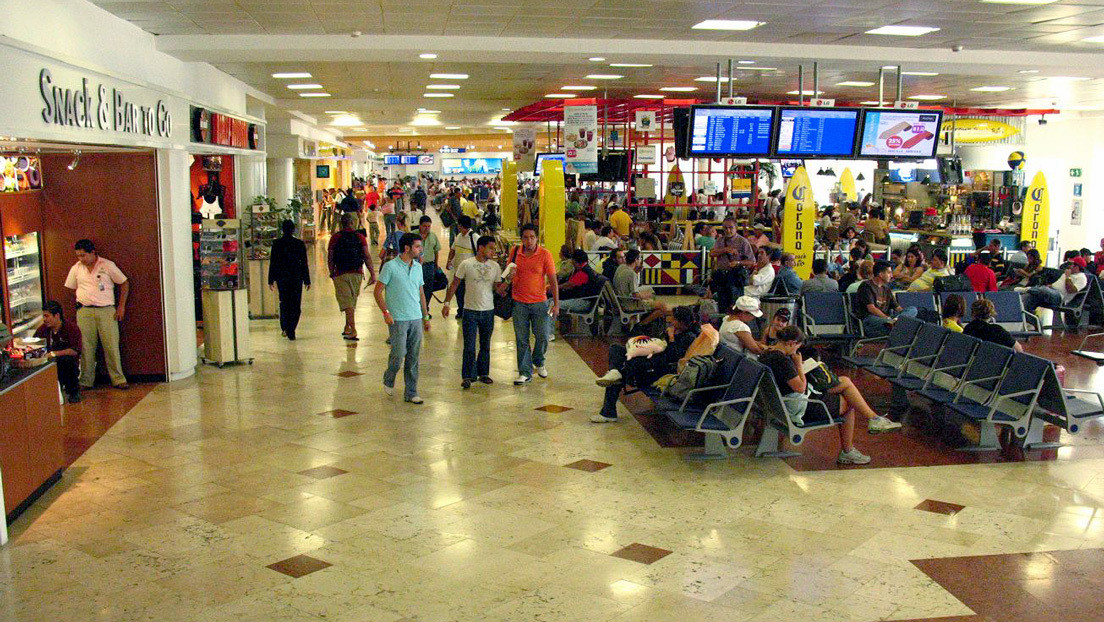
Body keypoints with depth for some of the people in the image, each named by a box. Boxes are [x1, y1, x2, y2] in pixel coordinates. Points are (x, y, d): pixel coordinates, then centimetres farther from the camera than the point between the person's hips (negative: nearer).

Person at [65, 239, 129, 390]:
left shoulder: (108, 265, 1)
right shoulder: (76, 268, 9)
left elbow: (124, 283, 6)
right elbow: (71, 288, 21)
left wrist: (121, 306, 2)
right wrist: (81, 302, 10)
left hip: (107, 310, -2)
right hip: (84, 312, 2)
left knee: (112, 346, -3)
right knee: (87, 347, 2)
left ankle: (118, 380, 3)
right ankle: (86, 381, 10)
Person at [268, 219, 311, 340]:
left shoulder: (276, 244, -3)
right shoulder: (300, 244, -3)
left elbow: (273, 263, -1)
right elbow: (304, 263, -1)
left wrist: (271, 280, 4)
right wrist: (307, 280, 5)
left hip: (282, 278, 1)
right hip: (296, 278, -1)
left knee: (284, 303, 17)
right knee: (295, 305, 3)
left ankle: (285, 328, 10)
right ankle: (291, 331, -4)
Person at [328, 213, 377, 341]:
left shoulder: (335, 238, -2)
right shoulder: (360, 237, 1)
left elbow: (330, 258, -1)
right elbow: (367, 257, -7)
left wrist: (332, 273, 14)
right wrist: (372, 274, -6)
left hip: (341, 274, -2)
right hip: (357, 274, 2)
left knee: (347, 303, -3)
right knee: (352, 302, 17)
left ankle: (353, 331, -13)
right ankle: (347, 329, 26)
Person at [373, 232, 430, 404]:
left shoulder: (418, 267, 11)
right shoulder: (390, 266, -7)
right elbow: (378, 291, -6)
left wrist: (426, 316, 16)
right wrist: (386, 312, -14)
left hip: (416, 318, 5)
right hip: (398, 319, -5)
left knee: (413, 358, 6)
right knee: (398, 354, -4)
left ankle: (411, 393, 13)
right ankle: (388, 380, 25)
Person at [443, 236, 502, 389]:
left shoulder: (495, 266, 3)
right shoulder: (466, 264, -6)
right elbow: (455, 284, 0)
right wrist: (447, 303, -3)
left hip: (488, 311, 3)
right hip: (470, 311, -3)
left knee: (485, 345, 13)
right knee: (469, 346, -2)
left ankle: (483, 373, 26)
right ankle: (468, 376, 8)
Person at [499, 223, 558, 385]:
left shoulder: (545, 254, -6)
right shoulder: (515, 252, 2)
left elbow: (553, 280, -5)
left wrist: (556, 303, -9)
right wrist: (503, 285, -3)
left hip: (540, 303, -2)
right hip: (519, 303, 2)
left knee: (542, 337, 3)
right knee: (521, 339, 3)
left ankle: (538, 362, 33)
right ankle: (525, 373, 12)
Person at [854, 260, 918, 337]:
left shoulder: (886, 288, 23)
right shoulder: (866, 286, -1)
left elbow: (897, 307, 19)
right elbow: (871, 308, -13)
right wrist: (888, 318, -20)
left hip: (885, 318, 8)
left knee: (913, 310, -15)